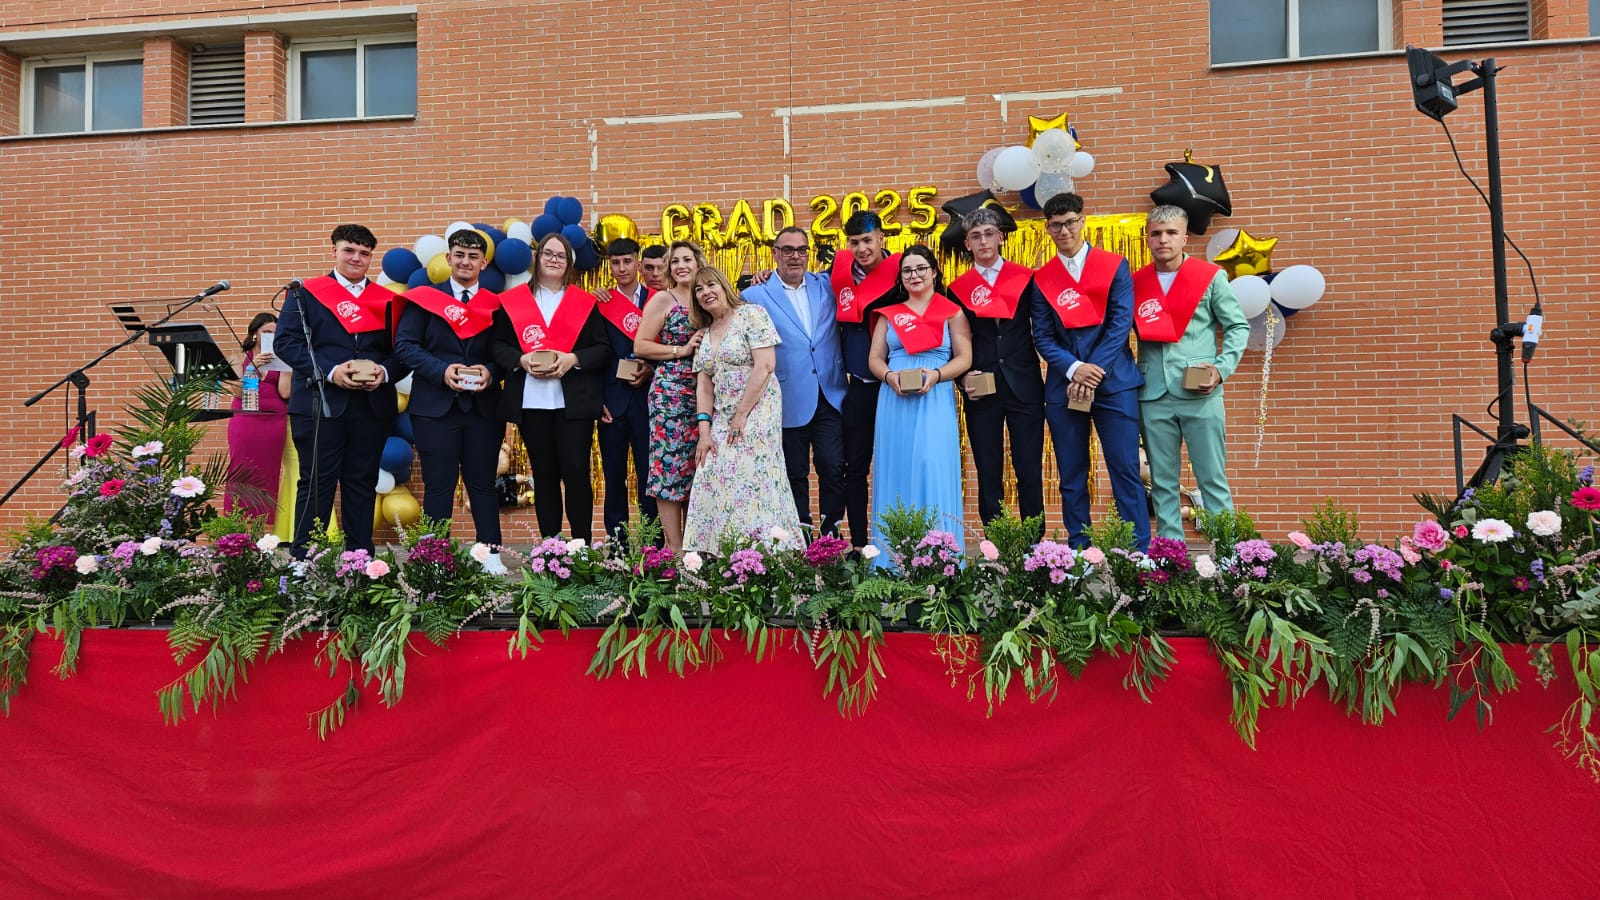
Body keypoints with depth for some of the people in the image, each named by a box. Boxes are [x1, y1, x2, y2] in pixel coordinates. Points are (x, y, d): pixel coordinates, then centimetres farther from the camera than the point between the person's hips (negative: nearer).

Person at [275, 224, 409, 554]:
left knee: (362, 483, 8)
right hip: (319, 402, -2)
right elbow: (286, 342, -3)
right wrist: (330, 371, -16)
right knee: (316, 483, 0)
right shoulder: (304, 293, 6)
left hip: (373, 404, 3)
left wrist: (384, 373, -13)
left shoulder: (387, 300, 13)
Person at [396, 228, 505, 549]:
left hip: (483, 407, 2)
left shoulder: (496, 305, 9)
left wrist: (490, 372, -14)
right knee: (439, 486, 2)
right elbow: (404, 344, -2)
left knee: (483, 484, 6)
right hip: (435, 406, -1)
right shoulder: (425, 297, 5)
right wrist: (441, 370, -15)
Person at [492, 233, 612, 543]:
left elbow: (603, 349, 3)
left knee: (576, 473, -5)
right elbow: (497, 345, 7)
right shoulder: (512, 300, 10)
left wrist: (573, 359, -13)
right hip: (531, 402, 1)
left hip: (574, 401, -1)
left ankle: (582, 545, 4)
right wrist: (521, 359, -12)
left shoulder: (585, 302, 8)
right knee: (544, 475, 7)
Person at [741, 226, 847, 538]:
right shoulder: (755, 296, -1)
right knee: (795, 475, 8)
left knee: (834, 470, 0)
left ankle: (831, 535, 15)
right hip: (790, 402, -2)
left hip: (830, 396, 2)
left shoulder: (827, 285, 8)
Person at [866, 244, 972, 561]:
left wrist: (935, 375, -16)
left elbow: (964, 358, 2)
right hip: (895, 401, 2)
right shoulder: (889, 314, 15)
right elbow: (875, 358, 11)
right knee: (897, 471, 1)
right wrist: (889, 376, -11)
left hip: (935, 402, -2)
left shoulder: (952, 312, 8)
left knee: (934, 472, -8)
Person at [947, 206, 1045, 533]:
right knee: (988, 475, 6)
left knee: (1030, 473, 2)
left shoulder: (1026, 277, 4)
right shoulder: (958, 288, 7)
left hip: (1025, 387, -1)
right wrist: (963, 377, -6)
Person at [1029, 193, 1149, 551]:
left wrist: (1095, 373, -13)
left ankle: (1140, 552, 2)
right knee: (1071, 477, 6)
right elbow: (1043, 337, 3)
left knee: (1125, 471, -4)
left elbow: (1121, 323, -4)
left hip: (1114, 383, -2)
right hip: (1063, 387, 2)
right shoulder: (1041, 279, 9)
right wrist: (1074, 369, -14)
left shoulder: (1114, 266, 4)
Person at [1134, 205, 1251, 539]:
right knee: (1162, 483, 8)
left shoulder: (1210, 277, 2)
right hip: (1153, 395, 2)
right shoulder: (1135, 283, 8)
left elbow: (1238, 326, 5)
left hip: (1200, 394, -2)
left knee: (1213, 480, 2)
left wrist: (1222, 368, -8)